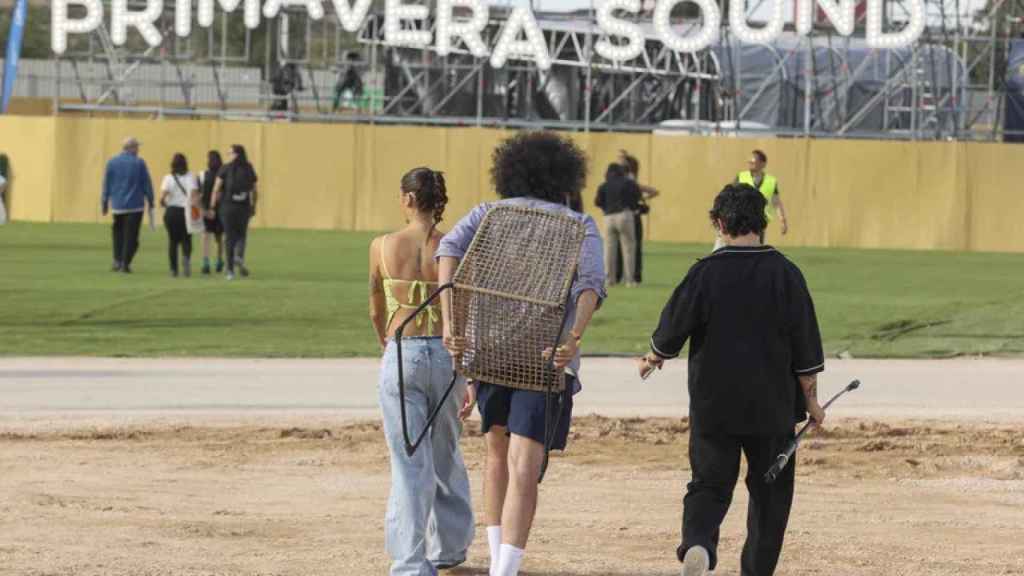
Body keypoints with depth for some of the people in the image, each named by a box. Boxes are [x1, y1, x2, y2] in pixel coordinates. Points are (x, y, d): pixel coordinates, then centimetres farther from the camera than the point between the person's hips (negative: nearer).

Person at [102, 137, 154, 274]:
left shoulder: (112, 162, 2)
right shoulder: (139, 163, -6)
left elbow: (106, 184, 5)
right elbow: (147, 184, -3)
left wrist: (105, 203, 12)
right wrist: (150, 201, 8)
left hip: (117, 205, 3)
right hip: (135, 205, -3)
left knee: (118, 233, 17)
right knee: (131, 236, 1)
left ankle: (117, 261, 9)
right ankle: (125, 263, -5)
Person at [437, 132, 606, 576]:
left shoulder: (489, 213, 17)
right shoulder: (580, 225, 13)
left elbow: (451, 249, -5)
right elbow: (592, 281, -9)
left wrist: (449, 324, -14)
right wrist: (573, 340, -24)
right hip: (550, 356, -2)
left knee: (498, 452, 27)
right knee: (523, 472, -10)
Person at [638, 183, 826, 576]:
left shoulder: (705, 273, -7)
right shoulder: (785, 274, -4)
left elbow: (671, 332, -1)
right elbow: (805, 344, -2)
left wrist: (653, 359, 21)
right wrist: (810, 398, 7)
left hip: (713, 405, 0)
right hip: (771, 407, 0)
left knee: (709, 484, 5)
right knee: (770, 491, 13)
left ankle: (697, 541, -22)